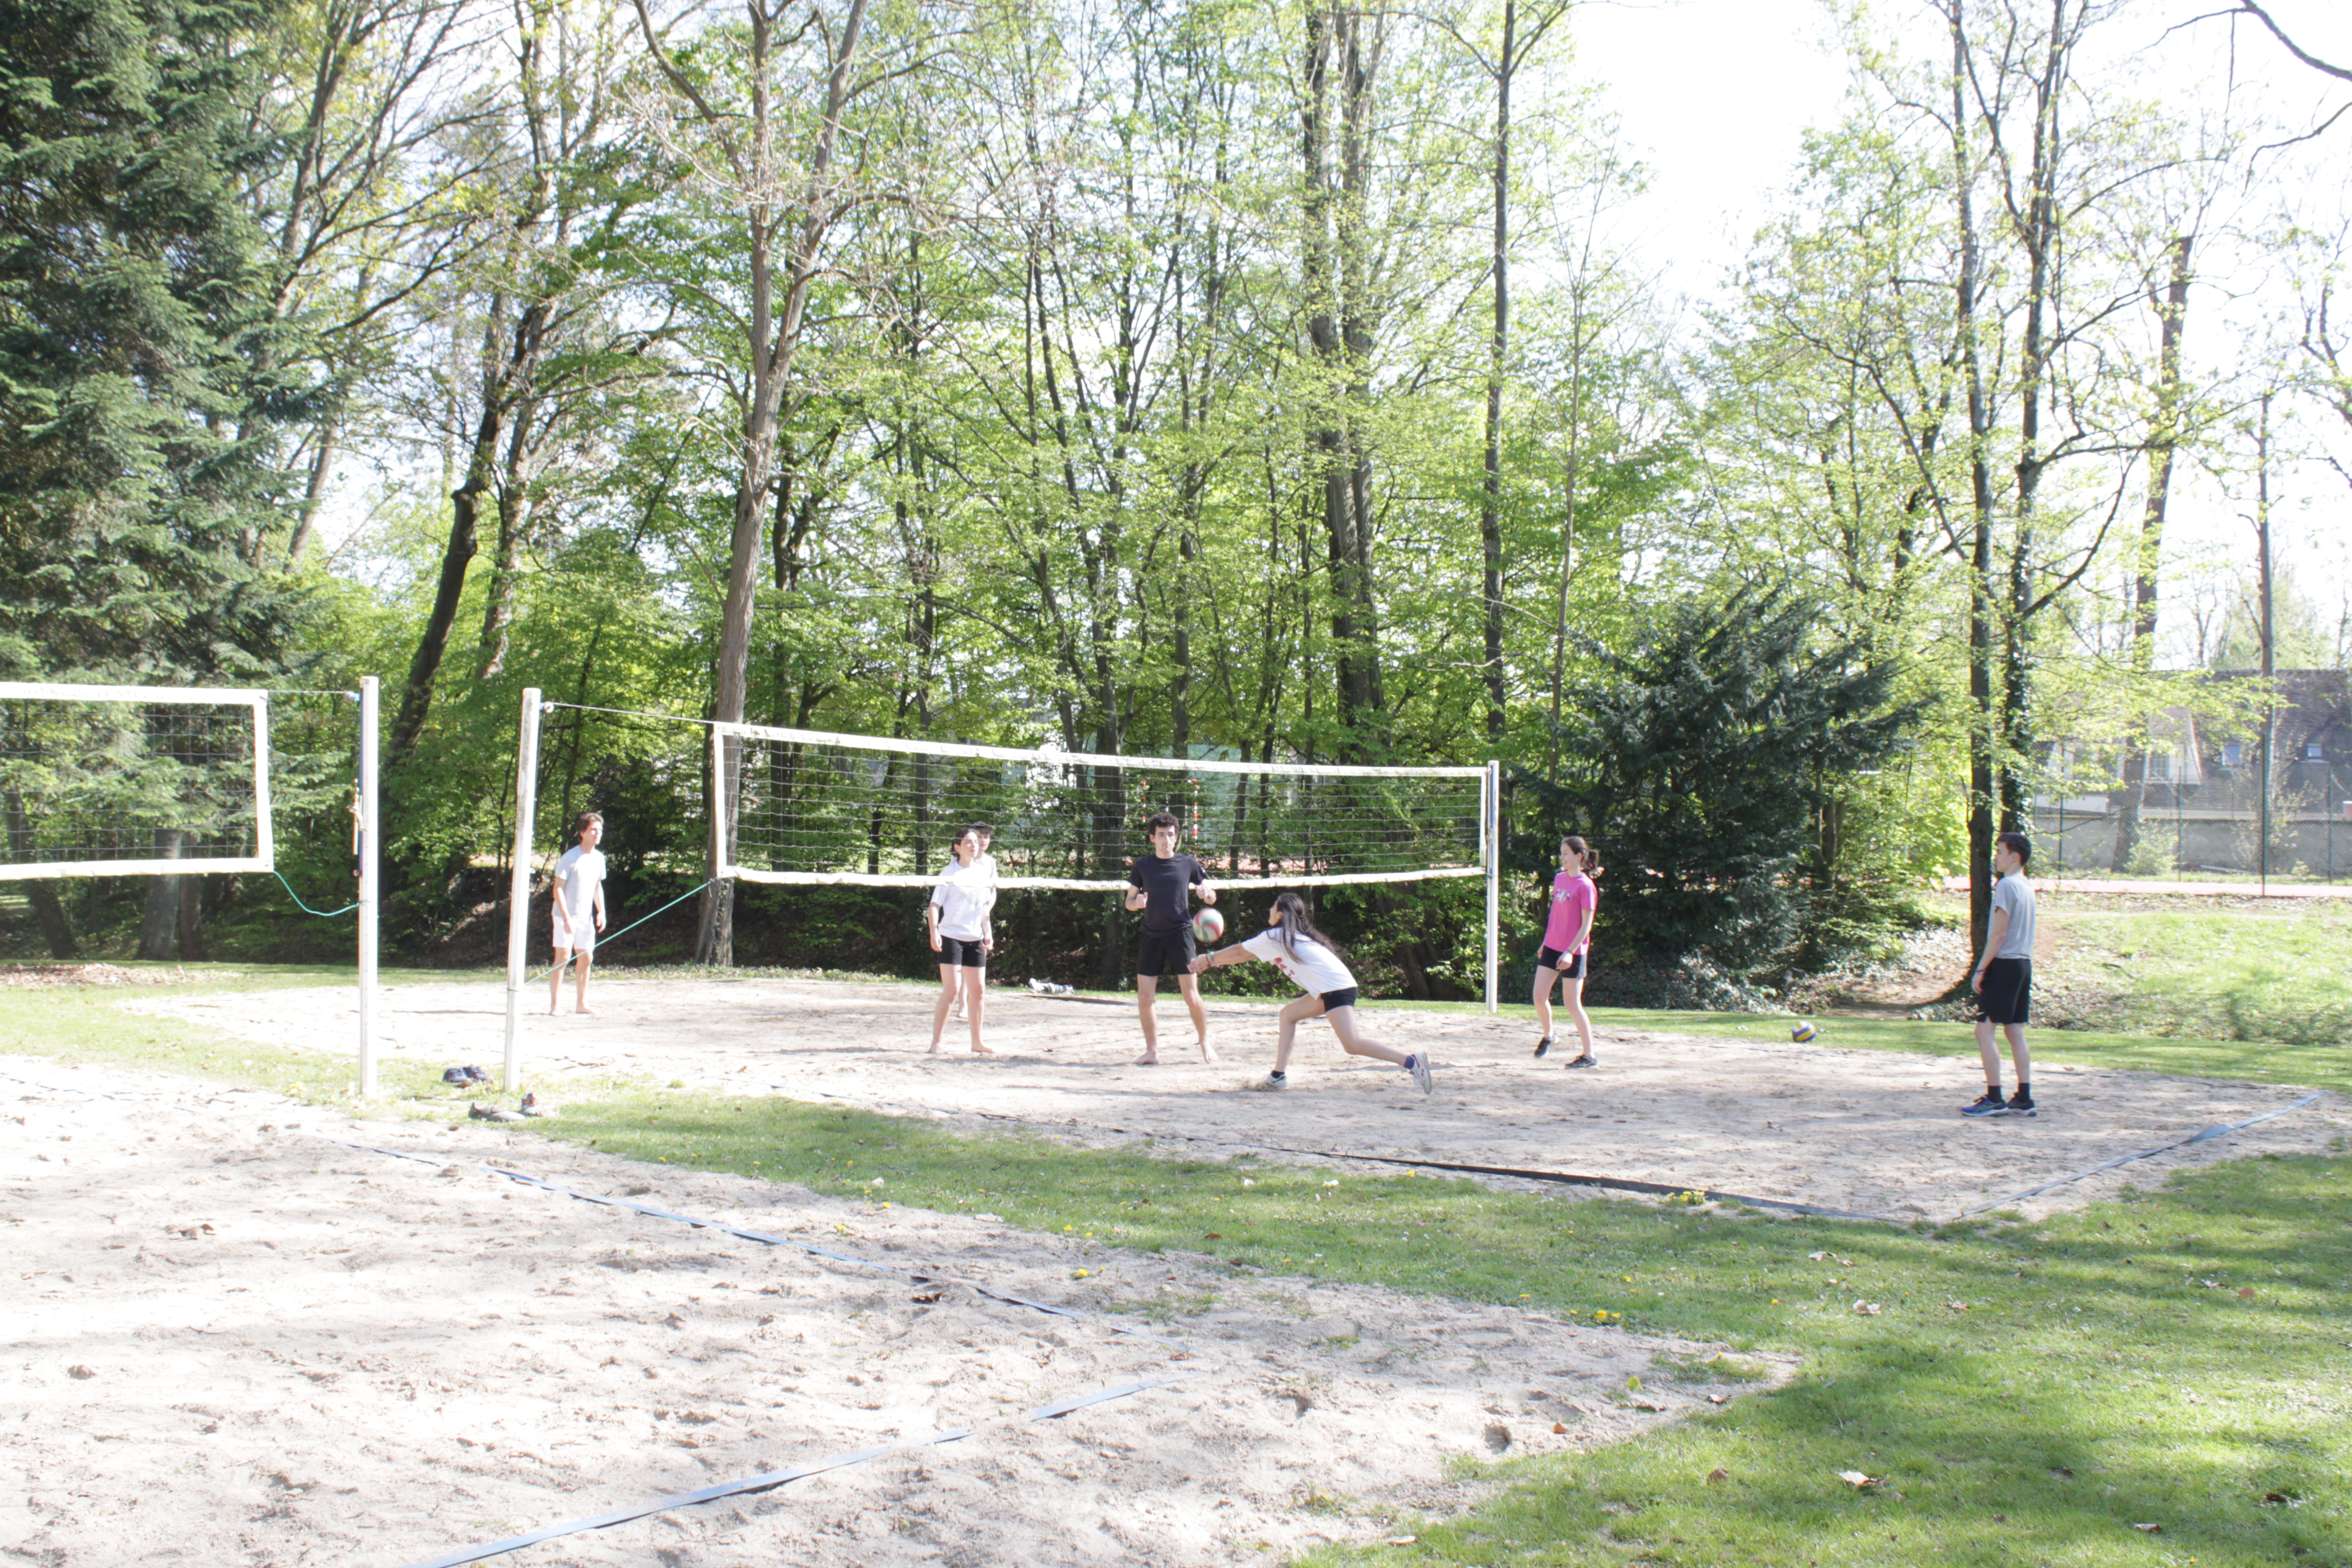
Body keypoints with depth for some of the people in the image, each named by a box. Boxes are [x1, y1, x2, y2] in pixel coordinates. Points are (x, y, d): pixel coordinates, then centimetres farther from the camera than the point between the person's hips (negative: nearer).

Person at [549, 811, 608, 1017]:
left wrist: (601, 912, 7)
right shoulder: (570, 858, -13)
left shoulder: (599, 858, 7)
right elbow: (558, 888, -14)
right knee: (563, 957, -8)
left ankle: (581, 1003, 17)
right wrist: (566, 918, -19)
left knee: (586, 958, 7)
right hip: (566, 915, -6)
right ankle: (555, 1004, -2)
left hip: (586, 917, 6)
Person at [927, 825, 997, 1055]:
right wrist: (934, 931, -20)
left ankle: (977, 1041, 18)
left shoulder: (983, 871, 10)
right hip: (951, 936, -6)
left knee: (978, 990, 7)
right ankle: (936, 1041, -2)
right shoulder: (950, 874, -5)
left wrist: (987, 932, 12)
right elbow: (934, 906, -7)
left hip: (976, 939, 6)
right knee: (952, 990, -10)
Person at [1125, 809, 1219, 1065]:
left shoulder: (1188, 864, 3)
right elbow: (1129, 902, 11)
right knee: (1144, 999, -2)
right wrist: (1137, 902, -13)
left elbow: (1212, 898, 10)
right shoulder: (1142, 865, 5)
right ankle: (1152, 1051, 13)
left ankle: (1205, 1044, 16)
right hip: (1152, 936, 2)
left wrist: (1207, 893, -13)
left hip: (1180, 933, -2)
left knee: (1192, 998, -5)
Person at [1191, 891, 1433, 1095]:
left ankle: (1412, 1062, -23)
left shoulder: (1276, 937, -3)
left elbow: (1239, 952, 7)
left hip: (1336, 989, -10)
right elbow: (1244, 954, 29)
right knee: (1288, 1014, 17)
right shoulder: (1292, 936, 23)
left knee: (1352, 1044, -17)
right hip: (1328, 991, 10)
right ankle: (1279, 1076, 14)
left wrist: (1208, 959, 20)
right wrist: (1210, 962, 31)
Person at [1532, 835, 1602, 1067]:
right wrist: (1545, 942, 20)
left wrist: (1570, 952, -22)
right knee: (1539, 997, 1)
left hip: (1573, 952, -6)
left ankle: (1589, 1055, 7)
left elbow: (1586, 925, -15)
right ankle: (1547, 1035, 28)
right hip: (1551, 947, 6)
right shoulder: (1559, 879, 9)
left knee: (1572, 1003, -3)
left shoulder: (1585, 887, -14)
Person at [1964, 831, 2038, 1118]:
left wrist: (1981, 970, -13)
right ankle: (2024, 1099, 10)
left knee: (1984, 1030, -6)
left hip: (2004, 965, -9)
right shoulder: (2027, 887, 14)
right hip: (2024, 964, 9)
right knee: (2016, 1031, 10)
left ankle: (1994, 1099, -8)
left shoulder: (2007, 885, -13)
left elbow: (1999, 933, -16)